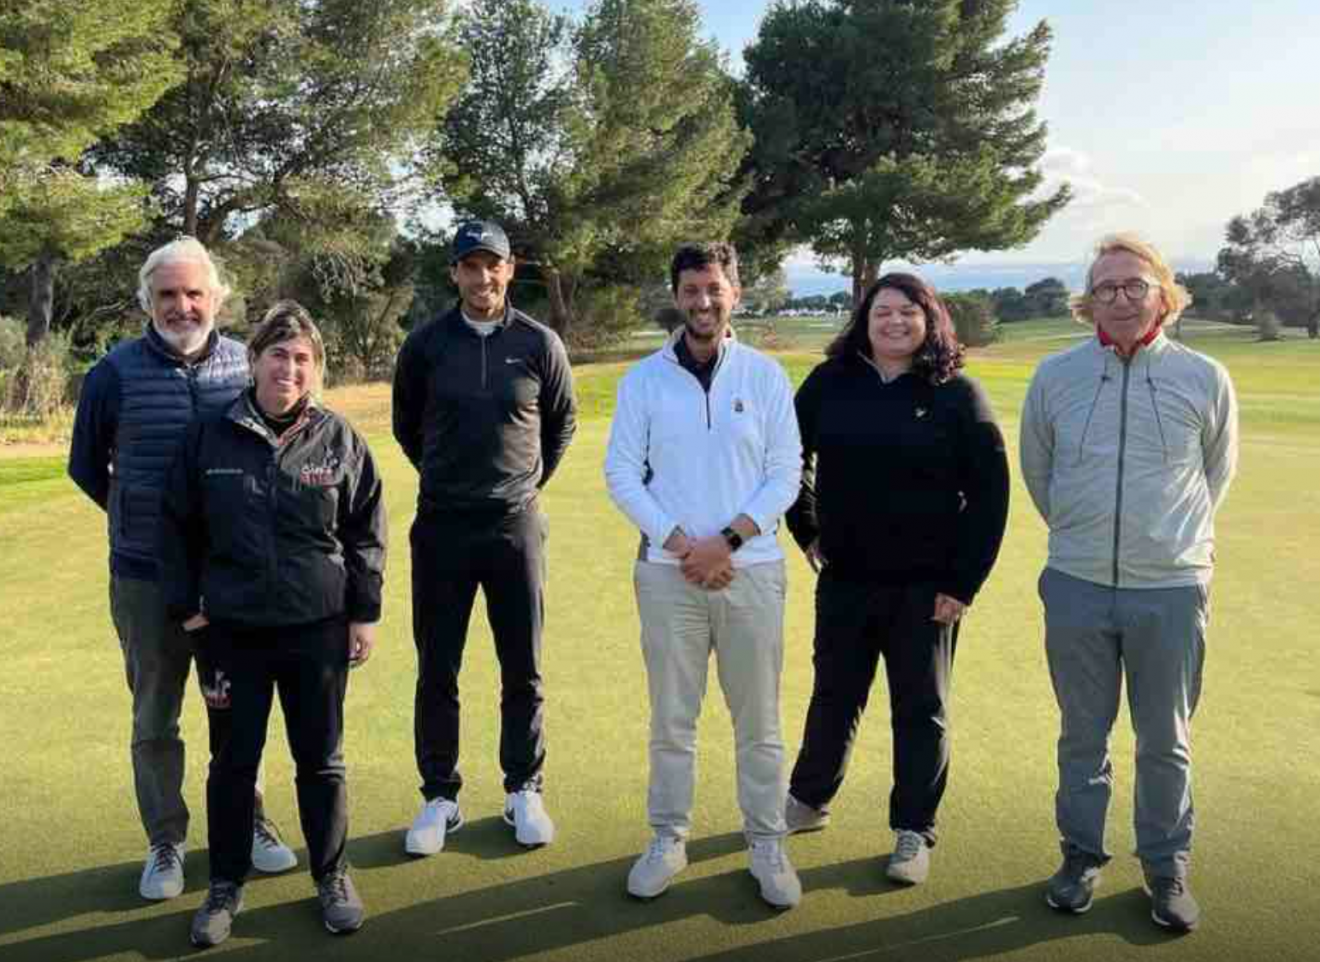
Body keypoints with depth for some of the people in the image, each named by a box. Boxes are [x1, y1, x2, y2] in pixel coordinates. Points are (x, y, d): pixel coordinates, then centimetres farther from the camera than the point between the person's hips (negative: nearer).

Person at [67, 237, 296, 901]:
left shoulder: (246, 364, -3)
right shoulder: (116, 372, -6)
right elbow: (86, 466, 8)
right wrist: (138, 519, 13)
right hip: (145, 577, -1)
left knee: (235, 708, 14)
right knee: (155, 717, 10)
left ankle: (247, 823, 31)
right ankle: (165, 842, 26)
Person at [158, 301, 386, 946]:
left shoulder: (339, 440, -2)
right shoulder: (209, 438, -1)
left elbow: (366, 532, 2)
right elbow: (176, 525, 6)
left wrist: (364, 613, 0)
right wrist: (185, 604, 3)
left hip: (319, 628, 0)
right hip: (234, 629, 1)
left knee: (321, 760, 10)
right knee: (235, 760, 11)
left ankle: (331, 876, 28)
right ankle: (226, 884, 29)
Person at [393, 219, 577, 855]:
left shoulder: (539, 344, -1)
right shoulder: (425, 344, -1)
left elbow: (562, 421, 14)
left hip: (516, 526, 0)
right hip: (441, 527, 0)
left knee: (523, 671, 8)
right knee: (436, 671, 7)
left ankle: (524, 792, 24)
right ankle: (440, 798, 22)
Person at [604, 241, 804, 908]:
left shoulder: (765, 375, 1)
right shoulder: (643, 379, 2)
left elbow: (786, 473, -1)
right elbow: (621, 475, -1)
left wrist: (728, 539, -12)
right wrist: (679, 542, -11)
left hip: (751, 570, 0)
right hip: (668, 572, 0)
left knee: (758, 720, 8)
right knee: (671, 719, 10)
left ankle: (766, 842, 23)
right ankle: (668, 838, 25)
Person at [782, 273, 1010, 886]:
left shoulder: (956, 393, -6)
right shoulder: (830, 383, -1)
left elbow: (991, 491, -6)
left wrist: (964, 582, -9)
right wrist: (807, 531, 7)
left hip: (926, 586, -2)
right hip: (844, 578, 2)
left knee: (921, 709, 10)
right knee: (833, 696, 17)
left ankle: (914, 832, 24)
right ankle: (807, 800, 36)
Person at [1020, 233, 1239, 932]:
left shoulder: (1205, 380, -3)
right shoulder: (1055, 376, -1)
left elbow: (1217, 473, 13)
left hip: (1172, 591, 0)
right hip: (1077, 588, 1)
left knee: (1166, 742, 12)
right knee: (1082, 735, 13)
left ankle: (1167, 868, 30)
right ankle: (1081, 856, 31)